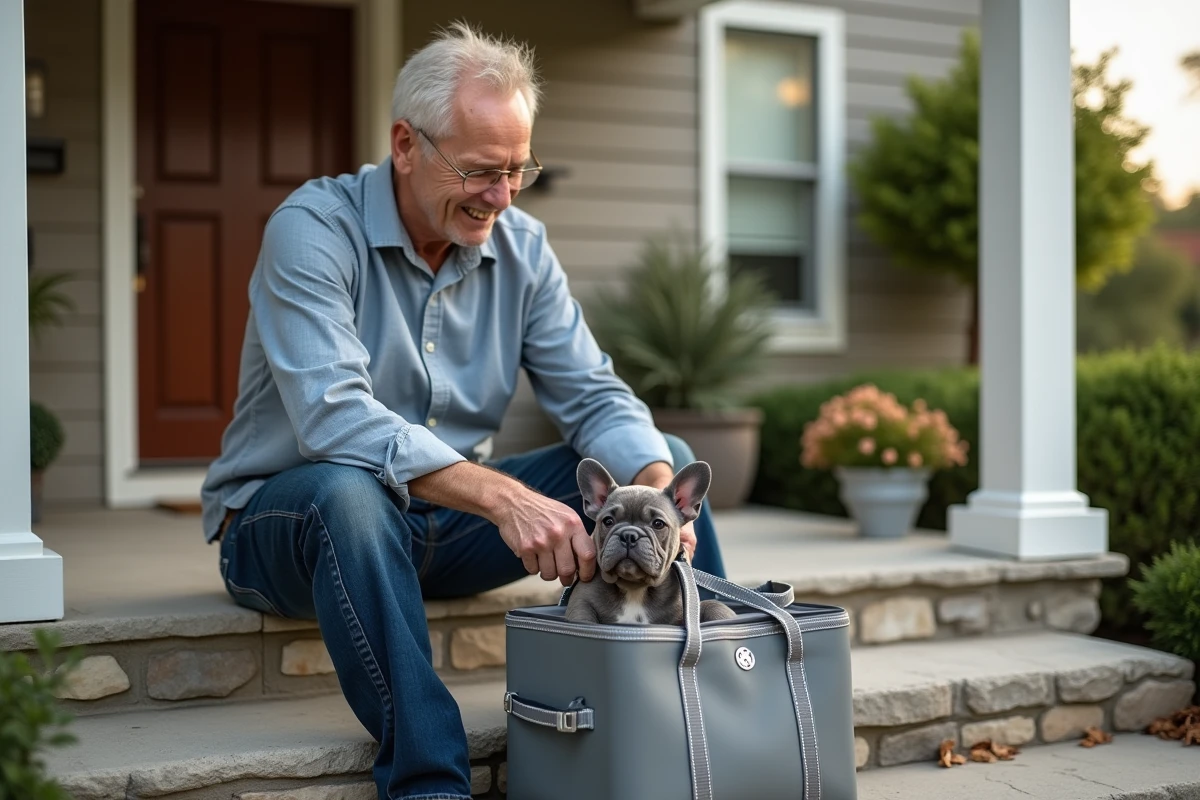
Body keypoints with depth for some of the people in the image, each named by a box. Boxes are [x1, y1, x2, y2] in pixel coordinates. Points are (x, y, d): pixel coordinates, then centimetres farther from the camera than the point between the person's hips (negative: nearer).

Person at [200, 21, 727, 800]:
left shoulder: (520, 246, 0)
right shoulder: (313, 229, -19)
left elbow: (595, 395, -5)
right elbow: (334, 420, -32)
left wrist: (657, 489, -27)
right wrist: (503, 497, -42)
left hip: (446, 520, 5)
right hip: (284, 521, -5)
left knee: (667, 459, -7)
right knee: (350, 490, -41)